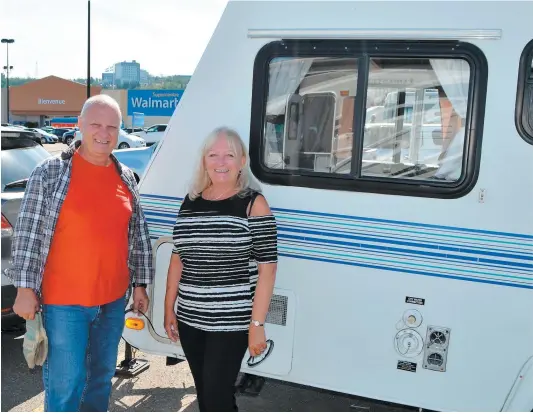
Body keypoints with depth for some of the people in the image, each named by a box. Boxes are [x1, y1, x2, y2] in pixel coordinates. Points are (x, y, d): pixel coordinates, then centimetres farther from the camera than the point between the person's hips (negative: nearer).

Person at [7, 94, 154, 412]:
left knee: (103, 374, 18)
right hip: (64, 301, -4)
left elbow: (139, 235, 10)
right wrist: (25, 288, -10)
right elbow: (28, 234, -8)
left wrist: (140, 284, 9)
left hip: (114, 299, 5)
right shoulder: (50, 172, -8)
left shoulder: (126, 178, 6)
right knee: (65, 382, 1)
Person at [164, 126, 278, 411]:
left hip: (231, 322, -5)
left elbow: (267, 268, -10)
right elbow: (178, 259, 13)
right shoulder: (191, 201, 6)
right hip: (190, 318, 5)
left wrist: (257, 324, -14)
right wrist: (169, 308, 12)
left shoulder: (253, 204, -8)